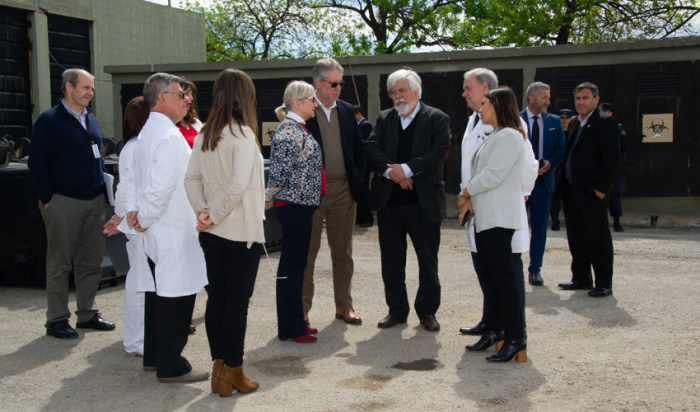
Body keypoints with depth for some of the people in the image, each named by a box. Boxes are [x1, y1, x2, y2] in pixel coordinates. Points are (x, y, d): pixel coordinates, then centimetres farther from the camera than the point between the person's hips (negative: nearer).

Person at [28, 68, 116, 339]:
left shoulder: (91, 120, 15)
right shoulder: (49, 120, -5)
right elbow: (37, 163, -8)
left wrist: (105, 190, 13)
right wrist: (48, 199, -12)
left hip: (94, 202, 6)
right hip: (63, 203, -6)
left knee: (92, 261, 9)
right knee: (59, 263, 2)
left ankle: (87, 314, 20)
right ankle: (57, 320, 10)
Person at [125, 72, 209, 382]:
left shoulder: (147, 132, 14)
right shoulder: (169, 136, -18)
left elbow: (136, 179, 16)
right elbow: (160, 187, -24)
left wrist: (134, 210, 5)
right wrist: (144, 218, -11)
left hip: (157, 230, 10)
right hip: (174, 229, -10)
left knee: (159, 292, 17)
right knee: (176, 295, -2)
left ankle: (154, 356, 28)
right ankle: (171, 366, 5)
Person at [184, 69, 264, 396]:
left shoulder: (204, 135, 6)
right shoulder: (243, 135, -14)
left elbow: (191, 178, 6)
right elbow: (238, 186, -20)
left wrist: (203, 210, 0)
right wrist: (213, 215, -10)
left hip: (212, 233, 7)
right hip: (241, 233, -7)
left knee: (216, 298, 12)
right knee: (237, 303, 2)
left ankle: (219, 369, 21)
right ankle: (232, 373, 11)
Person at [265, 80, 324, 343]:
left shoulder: (298, 129, 16)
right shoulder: (289, 131, -16)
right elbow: (280, 171, -19)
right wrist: (269, 198, -8)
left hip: (302, 204, 10)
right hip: (294, 204, -10)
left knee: (296, 263, 14)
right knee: (291, 264, -3)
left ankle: (294, 322, 23)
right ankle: (289, 328, 5)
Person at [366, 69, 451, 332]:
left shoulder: (437, 119, 0)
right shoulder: (384, 119, 11)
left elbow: (440, 152, -13)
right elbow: (372, 149, -1)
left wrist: (407, 169, -20)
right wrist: (390, 170, -18)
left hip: (424, 201, -3)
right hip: (389, 200, 3)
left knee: (428, 259, 6)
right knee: (391, 259, 9)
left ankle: (427, 310, 20)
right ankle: (397, 310, 22)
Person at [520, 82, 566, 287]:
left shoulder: (554, 121, 8)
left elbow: (561, 149, 8)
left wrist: (549, 162, -10)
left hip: (544, 179, 3)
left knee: (540, 227, 6)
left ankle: (535, 270, 14)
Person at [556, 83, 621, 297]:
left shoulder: (606, 122, -9)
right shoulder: (574, 123, 17)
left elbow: (612, 157, -15)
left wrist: (601, 188, -18)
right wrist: (563, 182, 11)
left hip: (592, 191, -8)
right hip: (571, 190, 8)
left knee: (598, 238, -2)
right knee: (576, 237, 13)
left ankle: (604, 284, 5)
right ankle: (581, 279, 22)